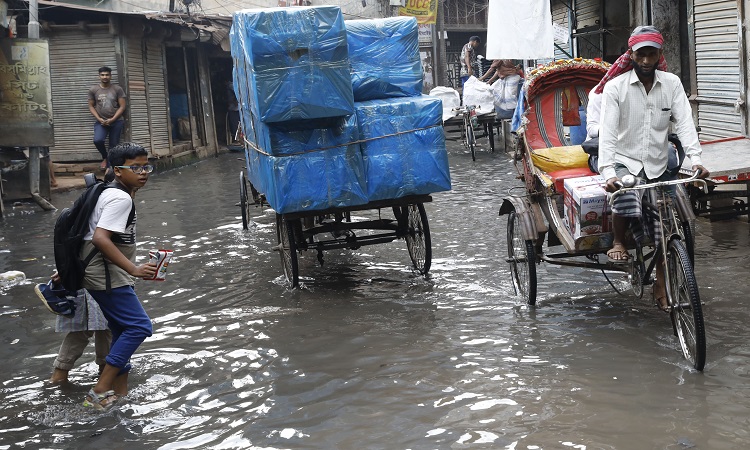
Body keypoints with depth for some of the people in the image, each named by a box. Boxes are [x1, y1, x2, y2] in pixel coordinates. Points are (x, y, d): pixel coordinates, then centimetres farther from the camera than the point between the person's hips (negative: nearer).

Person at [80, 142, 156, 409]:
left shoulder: (111, 193, 14)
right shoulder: (121, 198, -18)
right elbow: (101, 238, -29)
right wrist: (134, 269, -30)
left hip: (108, 275, 10)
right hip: (108, 277, -10)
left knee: (123, 331, 15)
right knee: (139, 326, -10)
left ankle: (119, 391, 21)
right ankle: (100, 392, -10)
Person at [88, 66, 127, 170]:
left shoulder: (118, 89, -1)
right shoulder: (93, 90, 2)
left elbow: (122, 106, -2)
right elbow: (91, 106, 5)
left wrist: (112, 119, -13)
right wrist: (99, 119, -9)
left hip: (117, 121, 0)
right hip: (101, 121, 0)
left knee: (114, 145, 1)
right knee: (97, 140, -21)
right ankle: (105, 157, 8)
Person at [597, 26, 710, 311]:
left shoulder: (672, 84, 1)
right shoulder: (615, 87, -9)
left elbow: (684, 122, -8)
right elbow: (607, 132, -17)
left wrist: (695, 159, -24)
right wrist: (608, 172, -30)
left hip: (658, 166, 3)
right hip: (625, 162, -3)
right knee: (627, 201, -33)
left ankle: (661, 285, 20)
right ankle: (618, 243, -1)